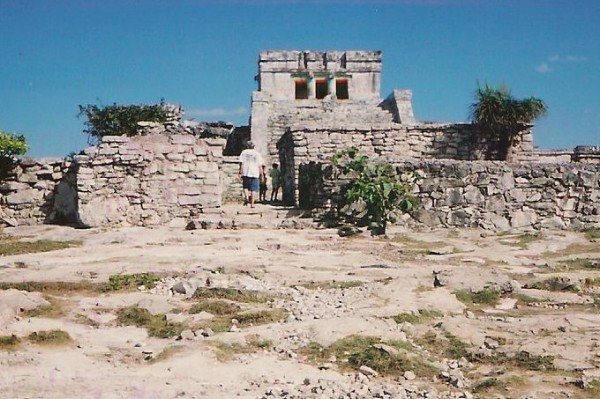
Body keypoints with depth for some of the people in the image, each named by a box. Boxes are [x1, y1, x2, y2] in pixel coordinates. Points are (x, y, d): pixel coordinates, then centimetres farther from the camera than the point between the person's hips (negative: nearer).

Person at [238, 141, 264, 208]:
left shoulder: (243, 152, 9)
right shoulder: (257, 153, 9)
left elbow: (241, 163, -2)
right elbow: (260, 166, 4)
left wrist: (240, 172, -3)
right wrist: (261, 175, 7)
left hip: (245, 173, 0)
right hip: (255, 174, 0)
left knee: (245, 186, 16)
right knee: (254, 189, 3)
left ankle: (246, 197, -9)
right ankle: (252, 203, -4)